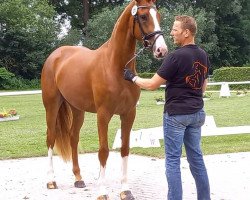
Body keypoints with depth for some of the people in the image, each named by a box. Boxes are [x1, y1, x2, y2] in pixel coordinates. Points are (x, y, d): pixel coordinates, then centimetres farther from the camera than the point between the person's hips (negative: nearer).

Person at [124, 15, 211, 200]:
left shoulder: (175, 57, -17)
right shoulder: (204, 56, 6)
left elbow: (152, 85, -14)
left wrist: (133, 77, 2)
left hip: (176, 114, -7)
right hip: (197, 113, 7)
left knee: (173, 160, 1)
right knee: (196, 157, 13)